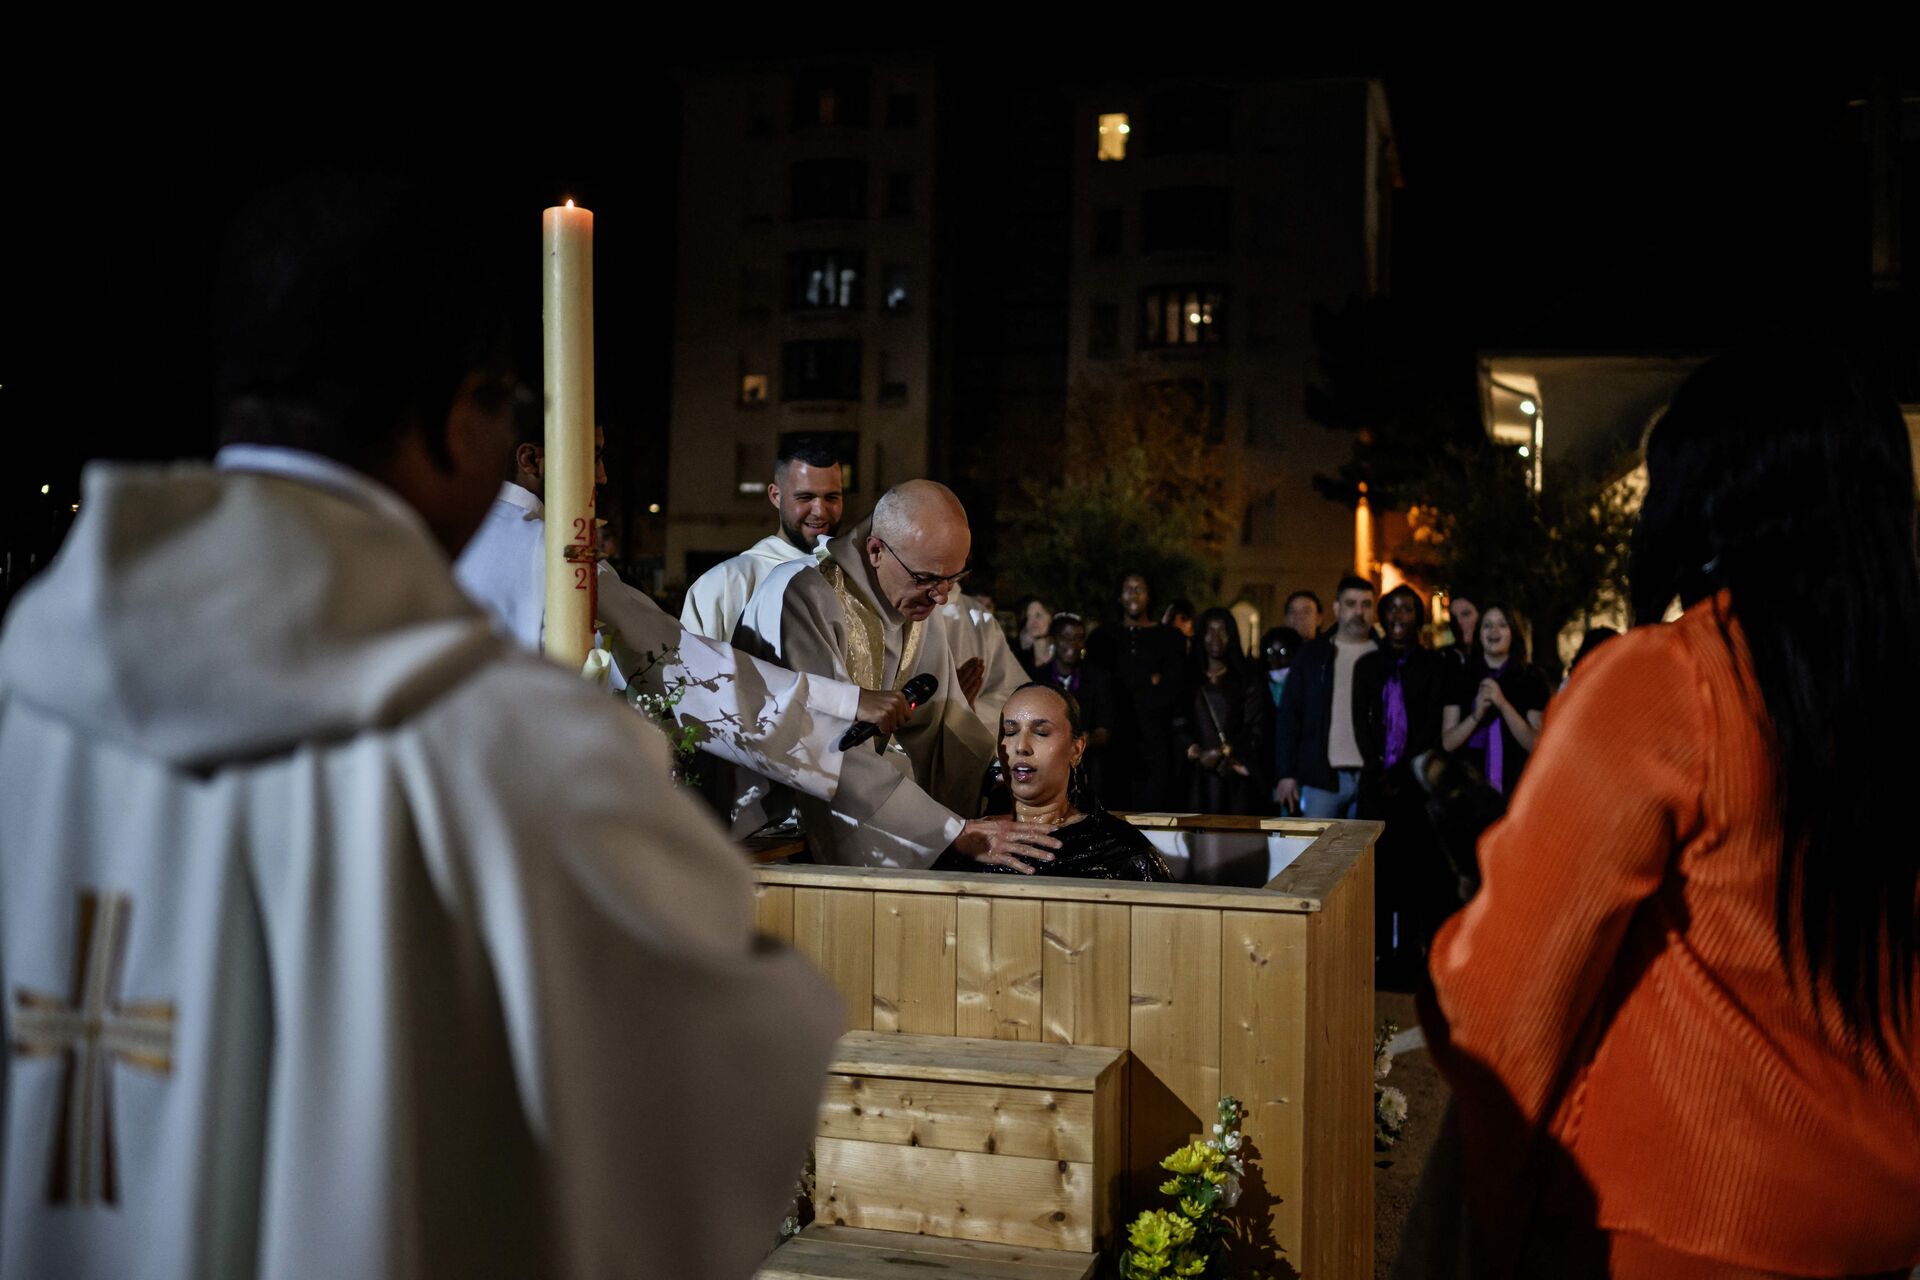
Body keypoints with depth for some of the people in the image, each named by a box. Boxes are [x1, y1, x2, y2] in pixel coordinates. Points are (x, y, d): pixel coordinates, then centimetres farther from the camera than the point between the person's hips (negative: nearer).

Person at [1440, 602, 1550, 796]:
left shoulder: (1531, 679, 0)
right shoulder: (1461, 680, 5)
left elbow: (1535, 744, -8)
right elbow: (1447, 743, -1)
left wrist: (1503, 704, -19)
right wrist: (1476, 715, -17)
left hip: (1516, 785, -1)